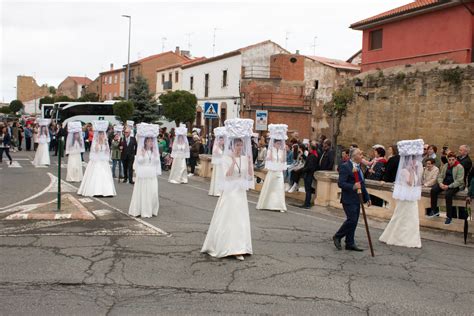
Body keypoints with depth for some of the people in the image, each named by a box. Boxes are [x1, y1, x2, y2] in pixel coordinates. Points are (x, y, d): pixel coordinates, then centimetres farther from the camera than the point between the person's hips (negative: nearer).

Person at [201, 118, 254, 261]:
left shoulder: (245, 158, 4)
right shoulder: (226, 158, -8)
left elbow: (250, 177, 1)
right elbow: (227, 175, -19)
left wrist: (250, 163, -12)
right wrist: (233, 161, -24)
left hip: (241, 193, 4)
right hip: (229, 192, -4)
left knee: (240, 220, 5)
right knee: (227, 220, 2)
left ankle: (237, 249, 10)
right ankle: (221, 246, 17)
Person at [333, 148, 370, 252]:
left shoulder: (358, 167, 16)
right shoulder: (345, 167, -11)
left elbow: (362, 184, 22)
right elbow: (340, 183, -18)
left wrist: (366, 197, 20)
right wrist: (353, 187, -31)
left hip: (356, 199, 9)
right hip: (348, 199, -8)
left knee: (354, 221, 9)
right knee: (352, 220, -12)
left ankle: (350, 243, 17)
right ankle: (337, 237, 5)